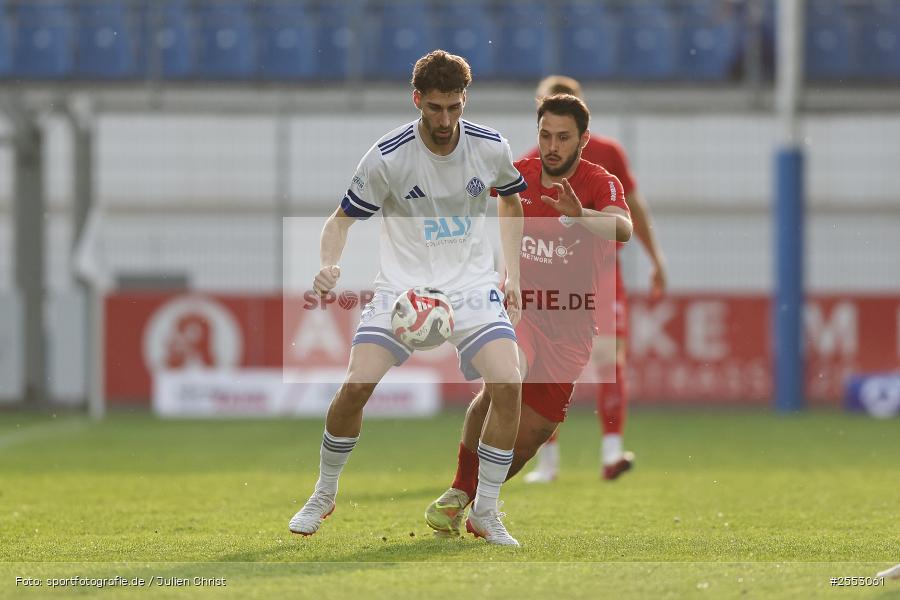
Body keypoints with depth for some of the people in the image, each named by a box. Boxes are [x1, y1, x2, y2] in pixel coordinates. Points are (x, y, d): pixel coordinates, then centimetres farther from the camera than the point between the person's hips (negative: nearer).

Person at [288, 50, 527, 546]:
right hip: (403, 283, -2)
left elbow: (510, 202, 17)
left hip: (473, 286, 2)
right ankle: (323, 495, 9)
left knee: (507, 383, -19)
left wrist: (512, 275, 11)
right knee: (357, 384, -18)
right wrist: (328, 265, -24)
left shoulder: (491, 148, -5)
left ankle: (485, 513, -2)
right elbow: (342, 219, -3)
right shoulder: (387, 157, -14)